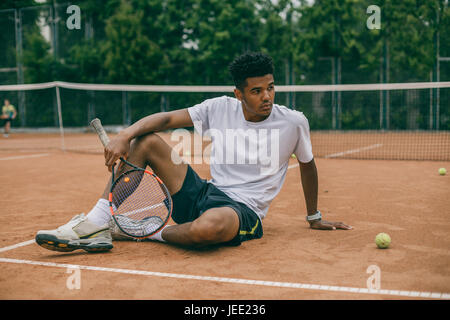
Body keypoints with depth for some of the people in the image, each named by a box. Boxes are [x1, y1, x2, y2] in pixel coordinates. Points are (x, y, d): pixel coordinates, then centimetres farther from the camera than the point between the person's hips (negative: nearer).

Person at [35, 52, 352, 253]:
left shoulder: (293, 122, -5)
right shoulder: (220, 108, 0)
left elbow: (308, 165, 11)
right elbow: (166, 118, -3)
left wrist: (314, 217, 21)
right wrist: (126, 134, -22)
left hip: (243, 211, -4)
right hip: (202, 195, 4)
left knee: (207, 227, -43)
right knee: (146, 140, -7)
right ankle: (97, 225, -14)